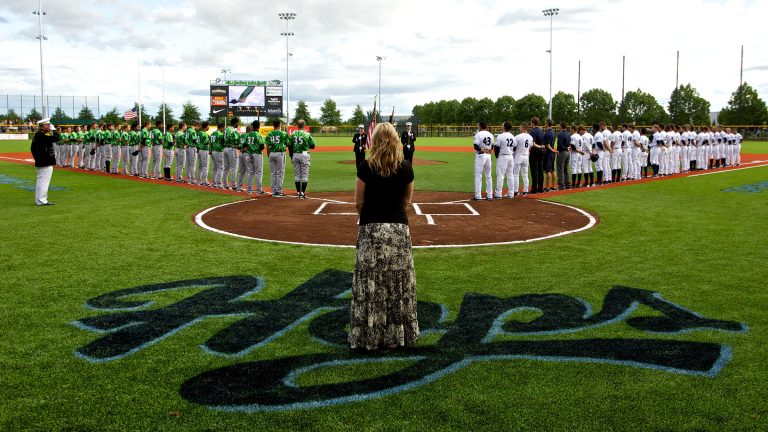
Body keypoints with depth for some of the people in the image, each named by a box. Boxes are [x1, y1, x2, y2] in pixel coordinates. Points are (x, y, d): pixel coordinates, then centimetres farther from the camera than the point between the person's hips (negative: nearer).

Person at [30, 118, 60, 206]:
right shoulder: (42, 135, -18)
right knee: (44, 181, -5)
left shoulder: (36, 135, 13)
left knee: (40, 181, 16)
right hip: (46, 163, -10)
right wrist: (53, 129, -11)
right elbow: (57, 138, -26)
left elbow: (32, 148, 19)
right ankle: (41, 200, -2)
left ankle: (38, 199, 24)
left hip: (40, 162, 10)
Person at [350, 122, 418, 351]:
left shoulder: (366, 167, -7)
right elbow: (407, 200, 10)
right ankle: (396, 335, 17)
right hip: (399, 228, 2)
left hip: (372, 228, -2)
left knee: (371, 284, 4)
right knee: (398, 283, 9)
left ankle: (369, 336, 10)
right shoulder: (406, 167, 1)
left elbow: (359, 201, -1)